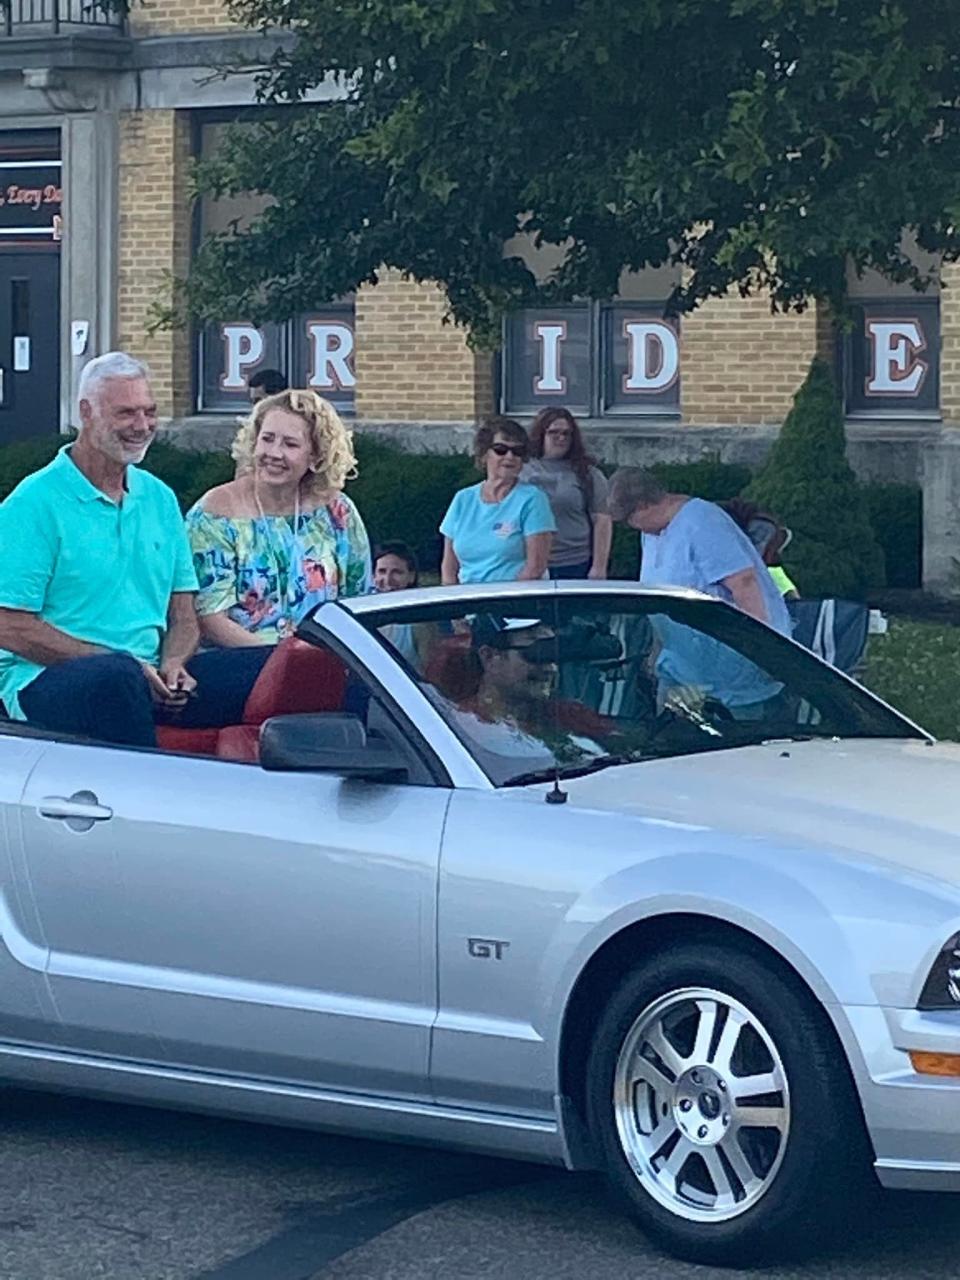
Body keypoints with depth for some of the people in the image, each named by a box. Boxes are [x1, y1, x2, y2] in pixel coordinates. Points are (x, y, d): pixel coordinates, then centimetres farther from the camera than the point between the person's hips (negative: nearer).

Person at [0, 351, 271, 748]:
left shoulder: (160, 499, 17)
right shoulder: (36, 503, -4)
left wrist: (171, 666, -7)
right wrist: (131, 665, -15)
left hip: (151, 675, 6)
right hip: (48, 680, -6)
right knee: (118, 676, -39)